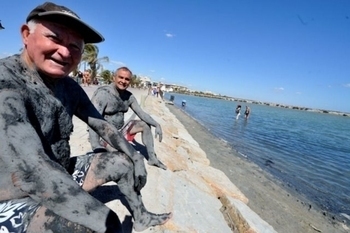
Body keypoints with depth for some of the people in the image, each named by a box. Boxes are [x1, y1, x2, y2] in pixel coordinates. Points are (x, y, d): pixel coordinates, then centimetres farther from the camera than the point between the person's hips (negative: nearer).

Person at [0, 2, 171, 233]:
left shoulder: (70, 87, -2)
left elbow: (102, 125, 4)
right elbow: (31, 171, -37)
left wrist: (136, 155, -7)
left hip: (61, 177, 8)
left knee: (125, 162, 8)